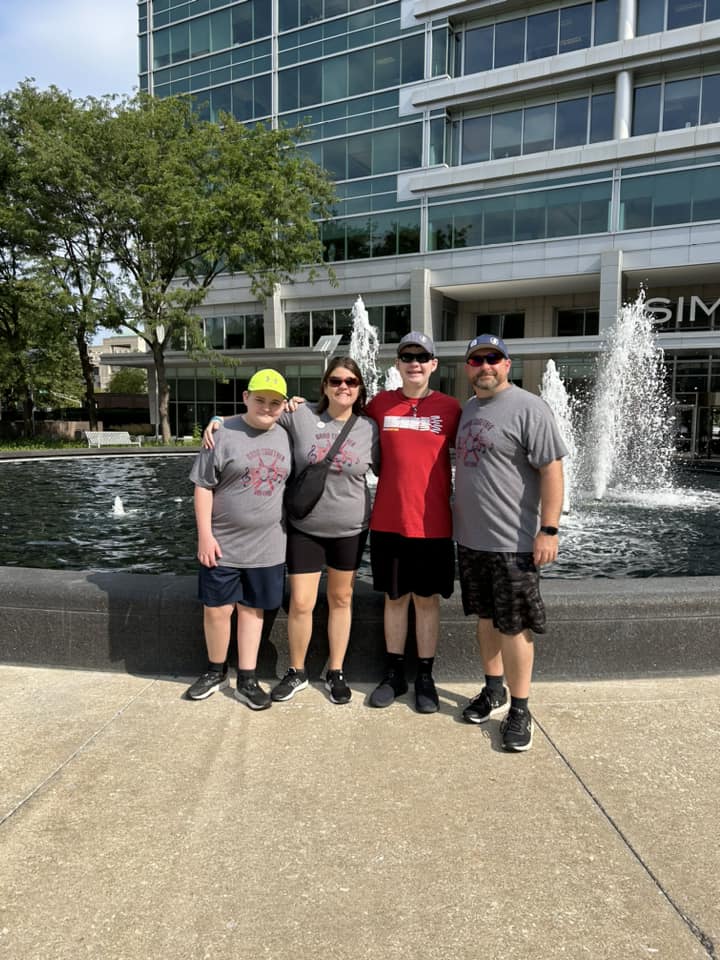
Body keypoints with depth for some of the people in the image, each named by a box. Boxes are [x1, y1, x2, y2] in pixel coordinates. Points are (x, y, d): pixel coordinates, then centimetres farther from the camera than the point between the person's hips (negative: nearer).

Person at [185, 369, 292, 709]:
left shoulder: (285, 437, 5)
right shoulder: (224, 435, -7)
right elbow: (203, 487, -7)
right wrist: (205, 535, -11)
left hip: (266, 547, 3)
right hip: (223, 544, -3)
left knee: (252, 609, 11)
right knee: (217, 609, 6)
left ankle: (247, 680, 21)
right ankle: (216, 671, 29)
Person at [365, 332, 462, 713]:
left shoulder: (449, 407, 1)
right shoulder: (380, 403, 4)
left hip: (433, 522, -1)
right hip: (388, 521, 1)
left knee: (427, 599, 9)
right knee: (395, 597, 12)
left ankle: (425, 677, 23)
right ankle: (394, 673, 26)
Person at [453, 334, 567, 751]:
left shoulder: (528, 408, -11)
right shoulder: (468, 409, 13)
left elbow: (552, 470, -15)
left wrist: (549, 530, -20)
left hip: (512, 543, -7)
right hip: (471, 539, 7)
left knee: (513, 626, 1)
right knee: (486, 618, 17)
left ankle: (520, 710, 15)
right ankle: (494, 691, 33)